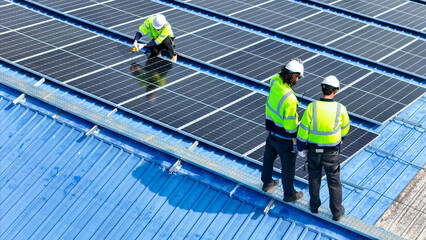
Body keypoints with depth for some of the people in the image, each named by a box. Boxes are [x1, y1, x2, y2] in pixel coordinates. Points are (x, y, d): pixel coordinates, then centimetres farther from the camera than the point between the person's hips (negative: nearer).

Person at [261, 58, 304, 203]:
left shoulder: (274, 82, -14)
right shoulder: (290, 99, -35)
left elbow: (279, 76, 13)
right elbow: (290, 122, -26)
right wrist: (295, 139, -14)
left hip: (272, 130, 8)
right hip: (284, 137, -8)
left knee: (269, 157, 27)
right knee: (288, 165, 12)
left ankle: (267, 183, 49)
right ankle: (289, 194, 29)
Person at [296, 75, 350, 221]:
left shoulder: (312, 107, -21)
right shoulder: (340, 109, -18)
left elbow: (303, 130, -14)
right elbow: (344, 128, 1)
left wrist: (301, 149, 2)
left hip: (314, 150, 1)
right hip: (332, 153, 0)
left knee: (314, 178, 23)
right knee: (334, 182, 16)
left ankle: (314, 206, 39)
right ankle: (337, 212, 27)